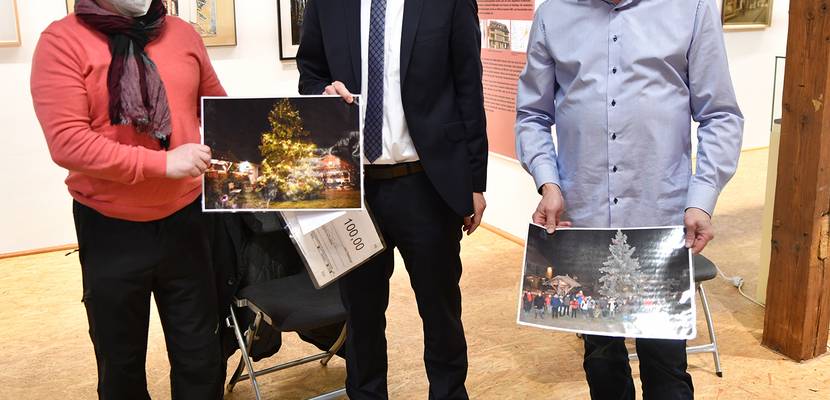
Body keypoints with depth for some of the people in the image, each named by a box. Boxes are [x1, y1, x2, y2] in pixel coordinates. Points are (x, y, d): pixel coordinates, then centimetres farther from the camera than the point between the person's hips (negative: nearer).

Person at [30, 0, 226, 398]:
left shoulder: (183, 34, 3)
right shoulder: (62, 40, -9)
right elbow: (67, 142, -18)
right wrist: (164, 163, -21)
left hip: (185, 219, 3)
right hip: (110, 230, -2)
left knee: (199, 354, 13)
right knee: (121, 360, 16)